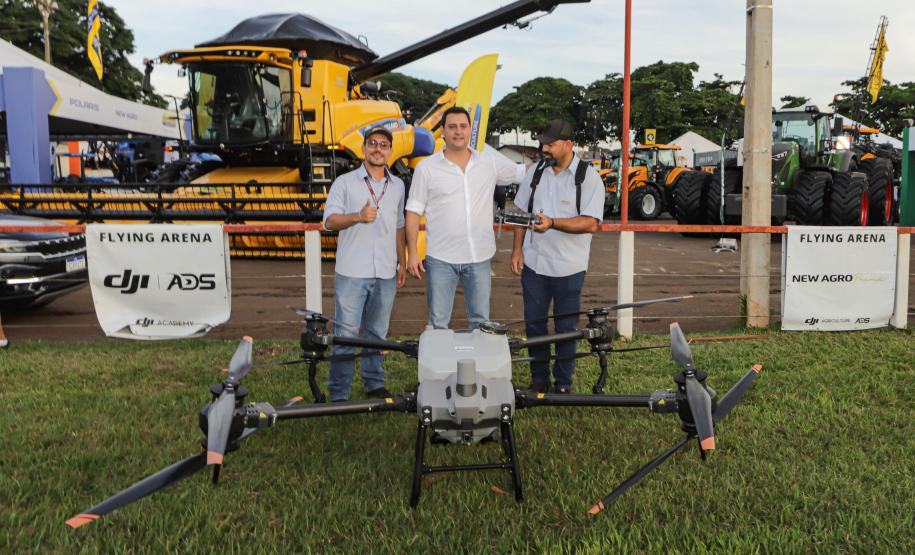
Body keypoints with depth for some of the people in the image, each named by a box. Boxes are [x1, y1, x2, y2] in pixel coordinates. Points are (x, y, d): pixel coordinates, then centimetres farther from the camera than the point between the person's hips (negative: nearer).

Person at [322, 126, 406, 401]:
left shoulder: (397, 185, 15)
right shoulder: (345, 182, 2)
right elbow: (330, 220, -5)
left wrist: (402, 262, 18)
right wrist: (359, 216, -22)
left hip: (385, 273, 4)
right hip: (352, 272, -4)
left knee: (378, 332, 12)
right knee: (345, 334, -4)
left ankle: (374, 384, 25)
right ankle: (338, 394, 3)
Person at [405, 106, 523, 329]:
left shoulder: (491, 162, 4)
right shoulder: (426, 167, -1)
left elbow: (522, 173, 16)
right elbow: (413, 212, 0)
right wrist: (412, 253, -5)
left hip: (479, 258, 2)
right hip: (440, 260, -2)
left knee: (481, 322, 13)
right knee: (438, 323, 7)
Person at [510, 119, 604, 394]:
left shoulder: (588, 177, -8)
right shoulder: (535, 172, 7)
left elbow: (591, 223, -17)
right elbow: (521, 213, 12)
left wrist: (552, 223, -28)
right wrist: (517, 250, 3)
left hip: (568, 267, -4)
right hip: (533, 263, 4)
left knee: (566, 328, 8)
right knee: (534, 323, 11)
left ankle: (563, 383, 22)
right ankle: (538, 379, 26)